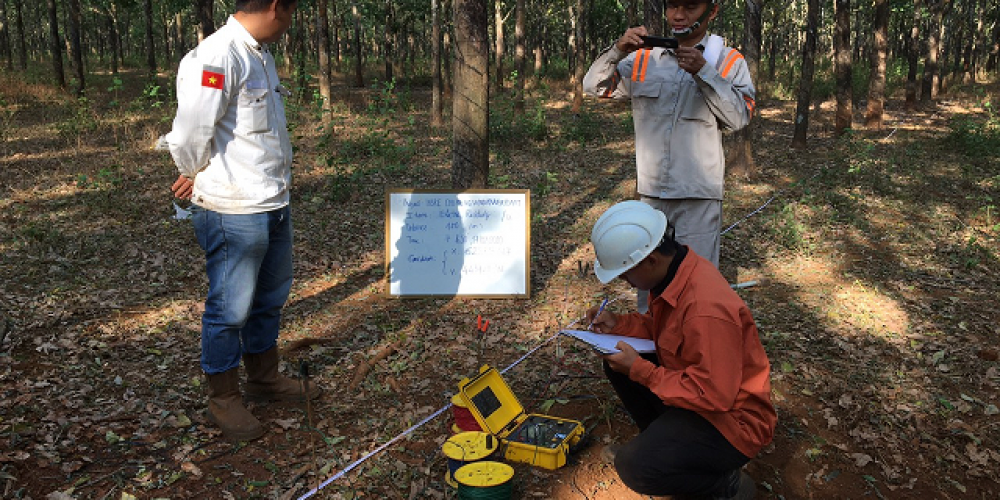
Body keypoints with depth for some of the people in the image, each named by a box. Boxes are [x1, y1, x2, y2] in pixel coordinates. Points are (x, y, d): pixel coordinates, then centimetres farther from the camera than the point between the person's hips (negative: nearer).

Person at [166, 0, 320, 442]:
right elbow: (190, 136, -19)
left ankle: (264, 377, 39)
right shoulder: (217, 57, -20)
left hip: (274, 206, 9)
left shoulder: (259, 54, 12)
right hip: (234, 212, -9)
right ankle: (223, 398, 22)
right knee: (230, 308, 4)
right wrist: (202, 179, 0)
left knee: (270, 298, 21)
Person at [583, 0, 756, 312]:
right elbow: (594, 87, 4)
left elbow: (740, 117, -9)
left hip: (699, 196, -3)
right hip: (650, 193, 3)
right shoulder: (644, 59, 9)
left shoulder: (728, 61, 3)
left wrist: (703, 71, -19)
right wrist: (618, 50, -14)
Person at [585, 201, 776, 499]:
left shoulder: (707, 309, -35)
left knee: (636, 468, -25)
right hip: (697, 384, 9)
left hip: (731, 416, -9)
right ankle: (657, 439, 17)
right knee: (616, 365, 3)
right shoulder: (672, 270, -6)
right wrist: (619, 325, -4)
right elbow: (665, 329, 12)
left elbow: (715, 397, -30)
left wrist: (639, 370, -26)